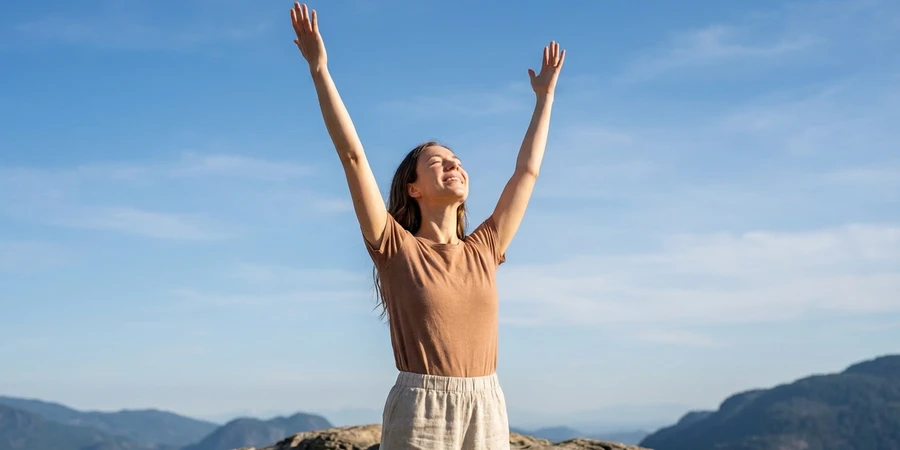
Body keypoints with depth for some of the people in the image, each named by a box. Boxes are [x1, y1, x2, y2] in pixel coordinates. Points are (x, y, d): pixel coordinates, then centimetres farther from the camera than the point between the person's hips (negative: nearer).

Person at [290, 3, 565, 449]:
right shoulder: (396, 248, -2)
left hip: (487, 414, 4)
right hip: (420, 414, -4)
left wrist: (545, 95, 27)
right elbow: (352, 155, -7)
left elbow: (527, 170, 19)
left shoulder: (483, 250, 10)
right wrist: (319, 68, -9)